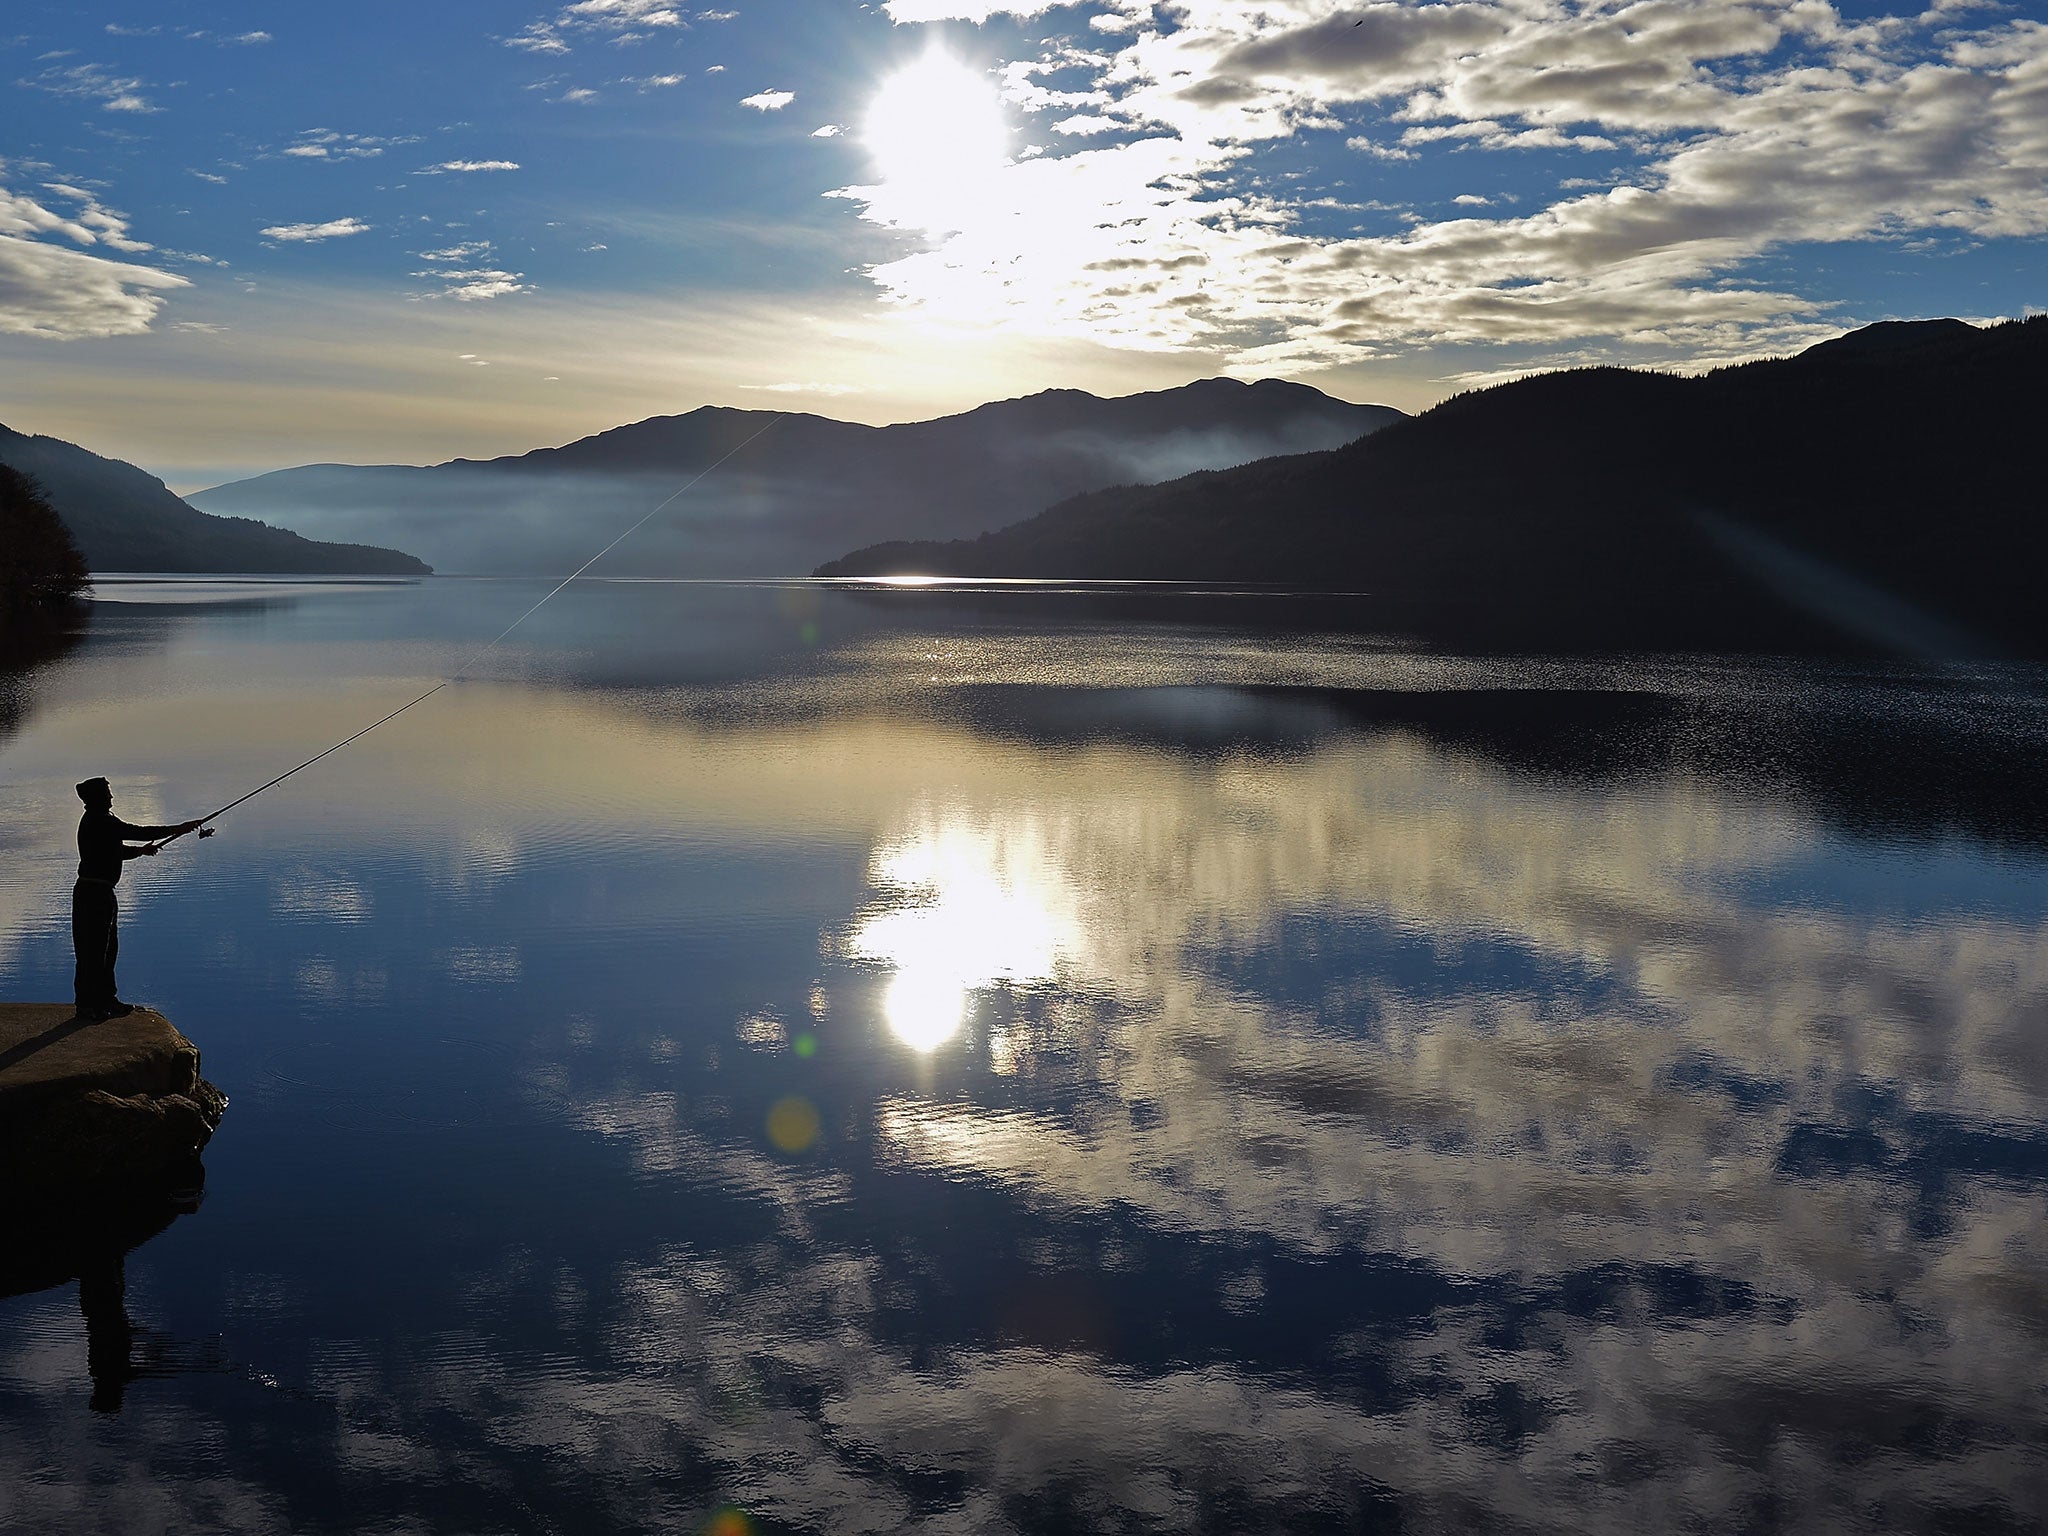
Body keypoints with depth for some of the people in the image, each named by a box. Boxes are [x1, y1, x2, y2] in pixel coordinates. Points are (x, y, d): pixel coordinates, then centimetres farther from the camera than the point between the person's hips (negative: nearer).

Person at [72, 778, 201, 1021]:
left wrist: (141, 850, 14)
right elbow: (138, 833, -17)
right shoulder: (101, 822, -16)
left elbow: (114, 851, 23)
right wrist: (178, 829, -10)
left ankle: (105, 1001, 25)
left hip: (91, 891, 10)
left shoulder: (93, 821, 15)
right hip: (95, 892, -10)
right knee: (93, 949, -4)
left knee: (107, 948, 17)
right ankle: (86, 1004, 1)